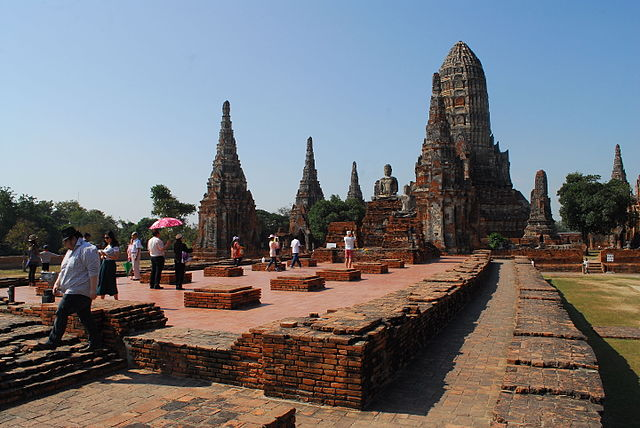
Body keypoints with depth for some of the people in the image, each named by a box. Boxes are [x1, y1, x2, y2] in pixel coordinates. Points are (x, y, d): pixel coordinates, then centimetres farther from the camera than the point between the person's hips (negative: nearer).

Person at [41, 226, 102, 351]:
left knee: (61, 313, -8)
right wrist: (57, 283, 18)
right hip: (73, 291, 10)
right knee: (85, 317, 10)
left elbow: (93, 271, -19)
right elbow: (64, 270, 28)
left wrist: (93, 290, -23)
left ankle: (53, 342, 1)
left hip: (79, 292, -10)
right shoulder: (71, 251, 18)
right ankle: (95, 342, 15)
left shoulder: (87, 250, -14)